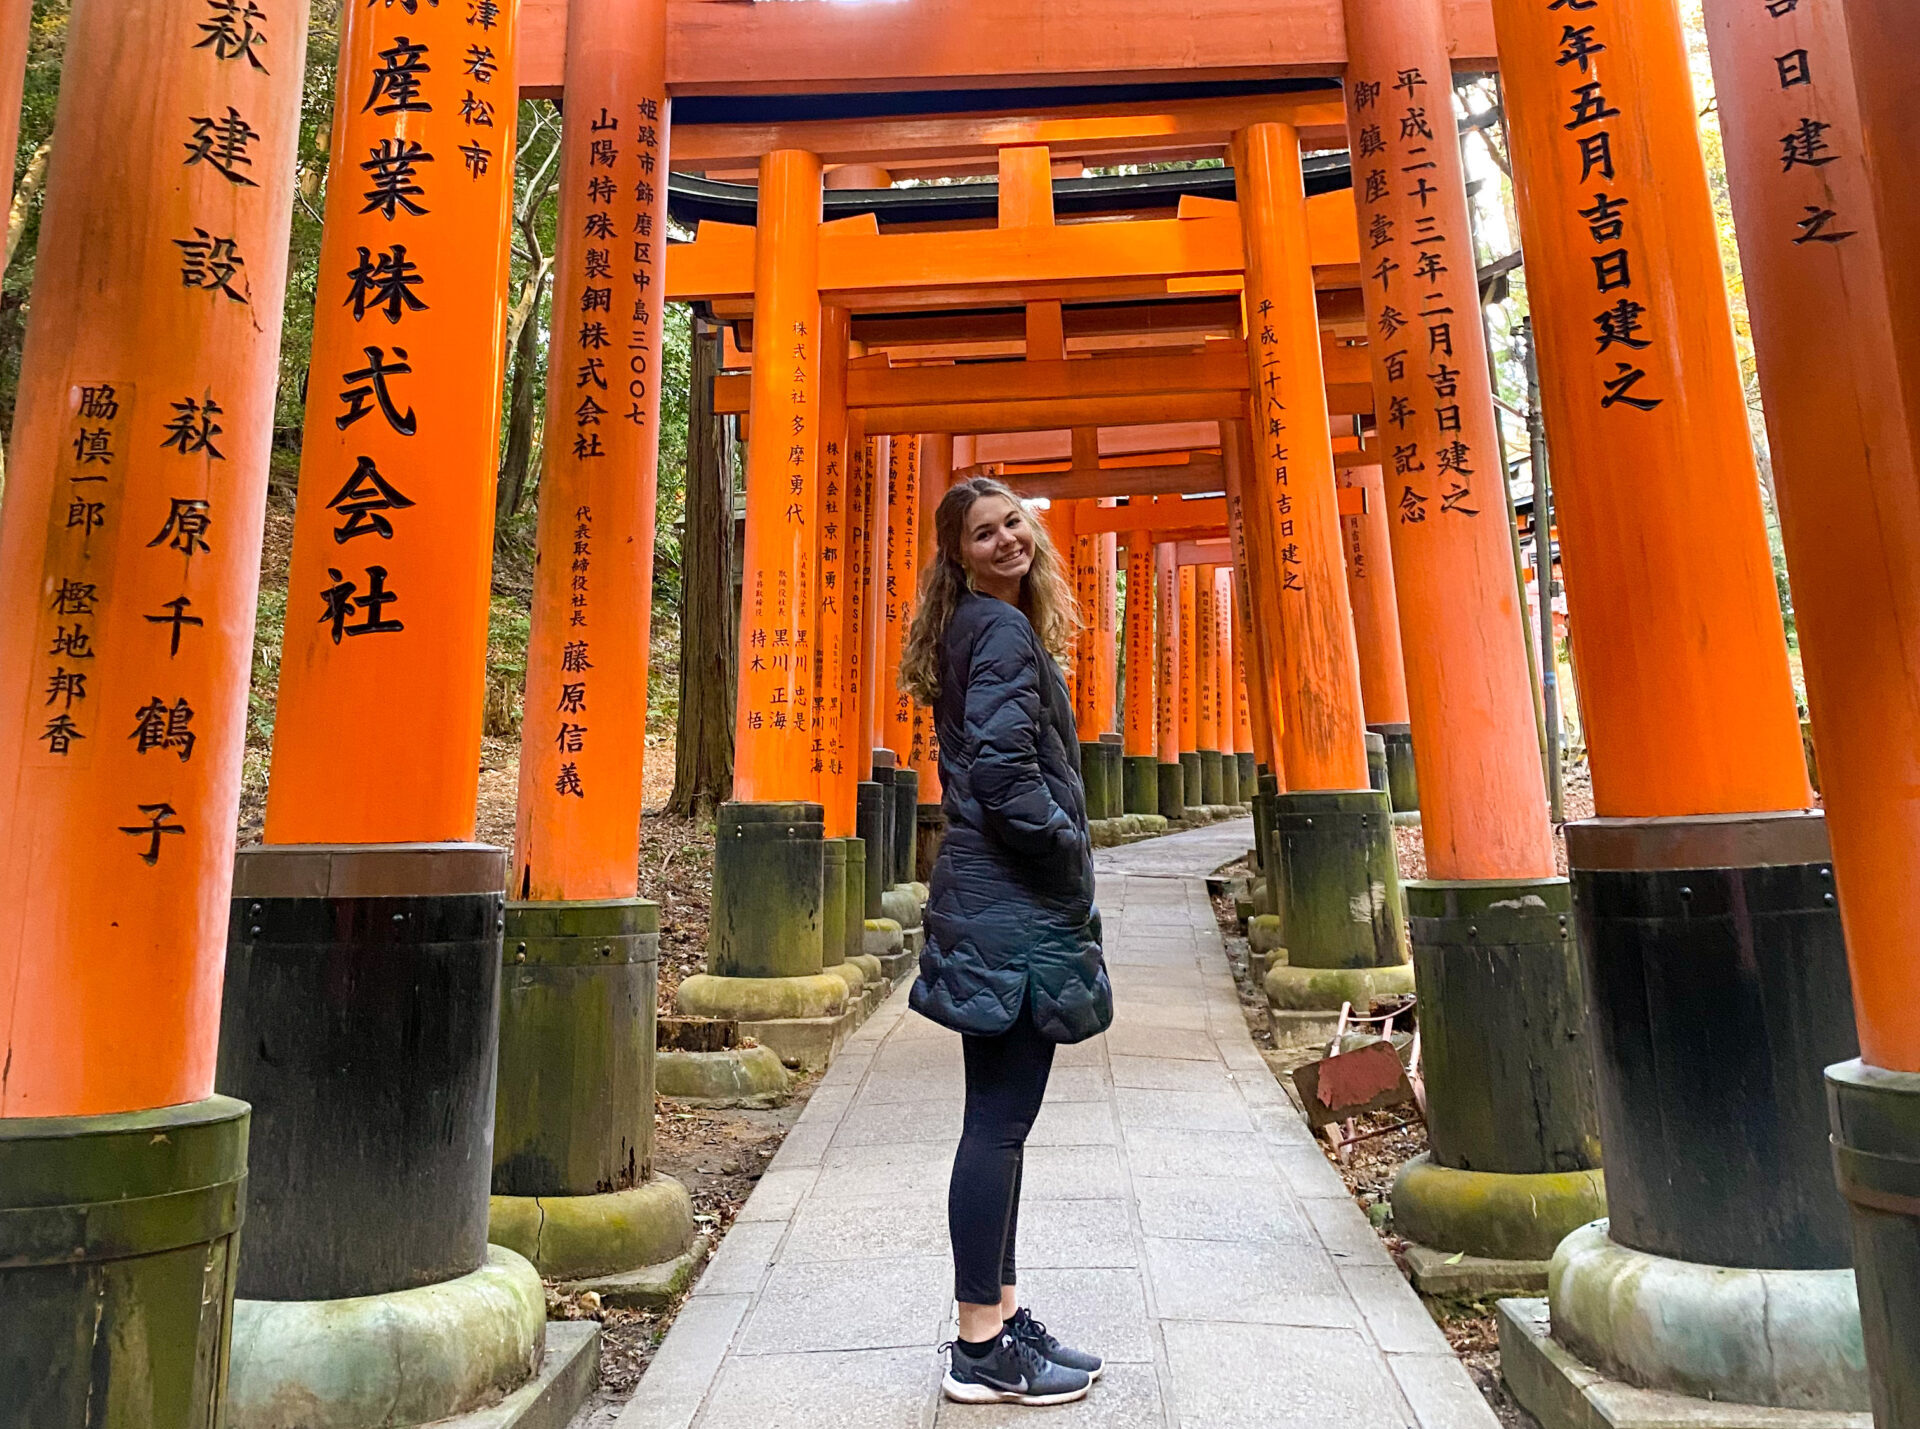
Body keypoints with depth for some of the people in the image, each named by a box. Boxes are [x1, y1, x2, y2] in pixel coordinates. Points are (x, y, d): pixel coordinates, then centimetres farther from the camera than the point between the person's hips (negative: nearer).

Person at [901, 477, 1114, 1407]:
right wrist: (1072, 848, -9)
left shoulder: (978, 629, 19)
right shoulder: (1003, 630, -11)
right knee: (999, 1121, -3)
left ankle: (1000, 1317, 26)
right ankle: (981, 1352, 8)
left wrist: (1063, 849, 16)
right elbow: (1003, 768, -22)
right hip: (1012, 907, -10)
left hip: (994, 900, 10)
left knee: (999, 1119, 15)